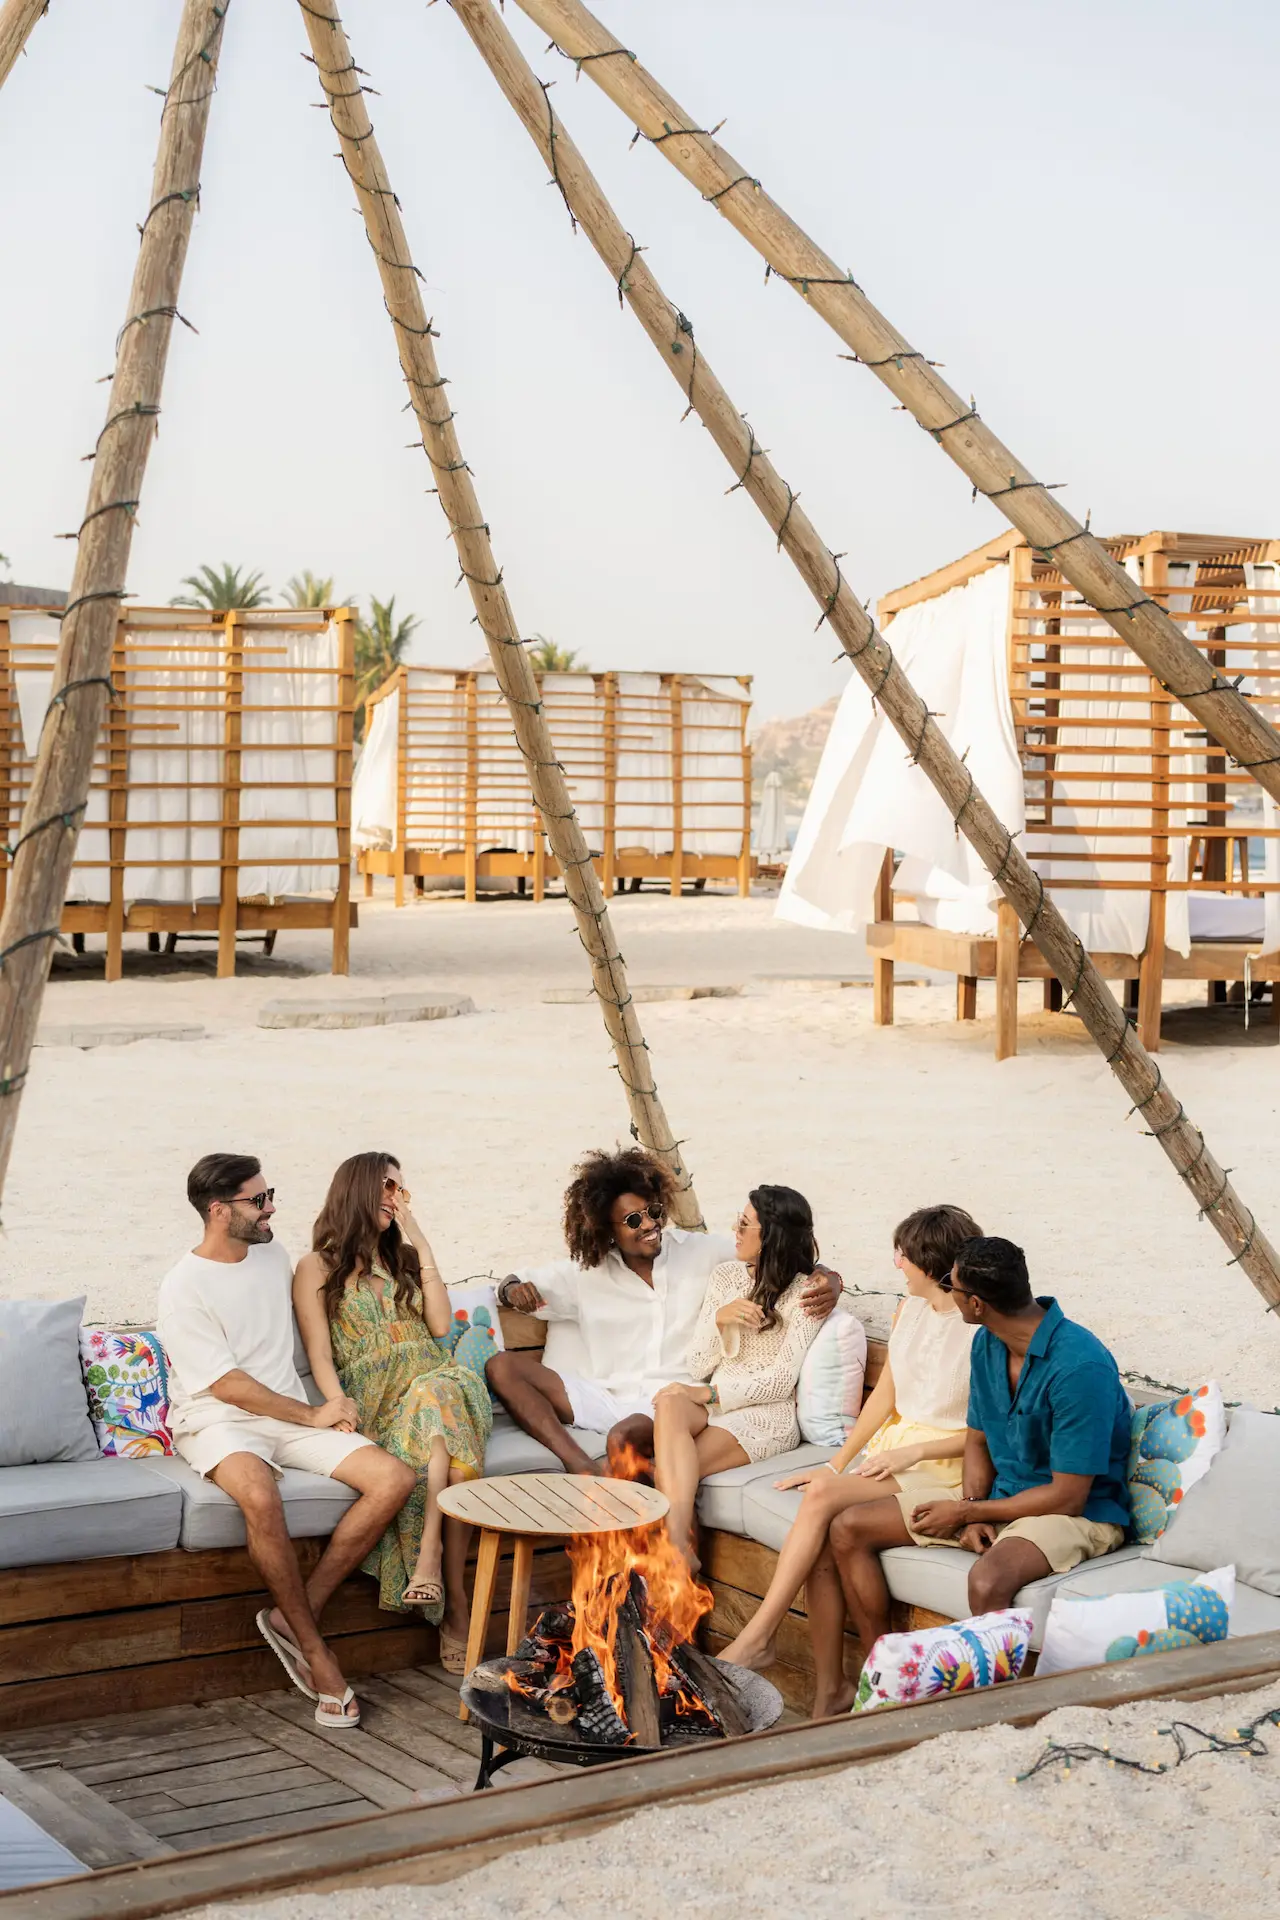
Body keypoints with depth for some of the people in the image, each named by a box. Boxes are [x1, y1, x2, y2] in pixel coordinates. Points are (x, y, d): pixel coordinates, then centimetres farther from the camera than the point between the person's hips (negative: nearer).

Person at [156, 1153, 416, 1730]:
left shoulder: (275, 1257, 12)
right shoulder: (183, 1287, -8)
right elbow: (225, 1384, -12)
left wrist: (335, 1401, 11)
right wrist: (312, 1415, -9)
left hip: (292, 1417, 6)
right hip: (217, 1423, -6)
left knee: (394, 1479, -17)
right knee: (261, 1497, -40)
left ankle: (292, 1616, -13)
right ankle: (315, 1650, -23)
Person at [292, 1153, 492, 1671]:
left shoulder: (404, 1258, 29)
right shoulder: (317, 1267, 14)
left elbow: (440, 1325, 13)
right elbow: (319, 1355, 3)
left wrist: (422, 1247, 12)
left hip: (439, 1379, 3)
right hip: (376, 1396, -3)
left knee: (439, 1397, -37)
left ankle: (429, 1553, -43)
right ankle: (453, 1598, -42)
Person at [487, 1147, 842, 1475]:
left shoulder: (703, 1252, 5)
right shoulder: (585, 1272, 12)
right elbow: (513, 1283, 21)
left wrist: (826, 1277, -17)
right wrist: (514, 1291, -4)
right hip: (607, 1397, 5)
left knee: (623, 1438, -39)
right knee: (502, 1367, -14)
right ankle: (583, 1470, -28)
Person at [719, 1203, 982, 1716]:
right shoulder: (911, 1310, 12)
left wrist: (913, 1452, -17)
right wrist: (838, 1462, 8)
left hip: (945, 1464, -6)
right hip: (892, 1451, 7)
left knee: (822, 1496, -27)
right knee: (821, 1545, -20)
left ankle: (757, 1636, -20)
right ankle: (828, 1691, -12)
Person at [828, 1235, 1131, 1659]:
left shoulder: (1080, 1366, -26)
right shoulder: (986, 1343, 0)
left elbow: (1067, 1497, -23)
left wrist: (966, 1511, -14)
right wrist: (974, 1509, -8)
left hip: (1078, 1512, -8)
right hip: (1000, 1496, 8)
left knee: (988, 1579, -41)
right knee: (849, 1528, 0)